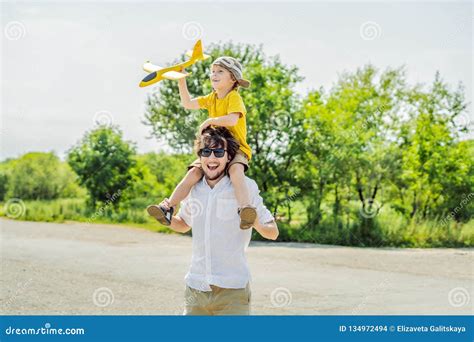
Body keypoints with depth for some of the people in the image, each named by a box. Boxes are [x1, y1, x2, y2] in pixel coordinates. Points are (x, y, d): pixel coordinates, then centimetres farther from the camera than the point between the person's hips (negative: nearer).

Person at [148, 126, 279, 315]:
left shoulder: (245, 187, -6)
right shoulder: (192, 188, 6)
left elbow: (273, 233, -1)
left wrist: (257, 224, -23)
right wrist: (167, 218, 3)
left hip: (232, 291, -4)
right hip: (195, 288, 4)